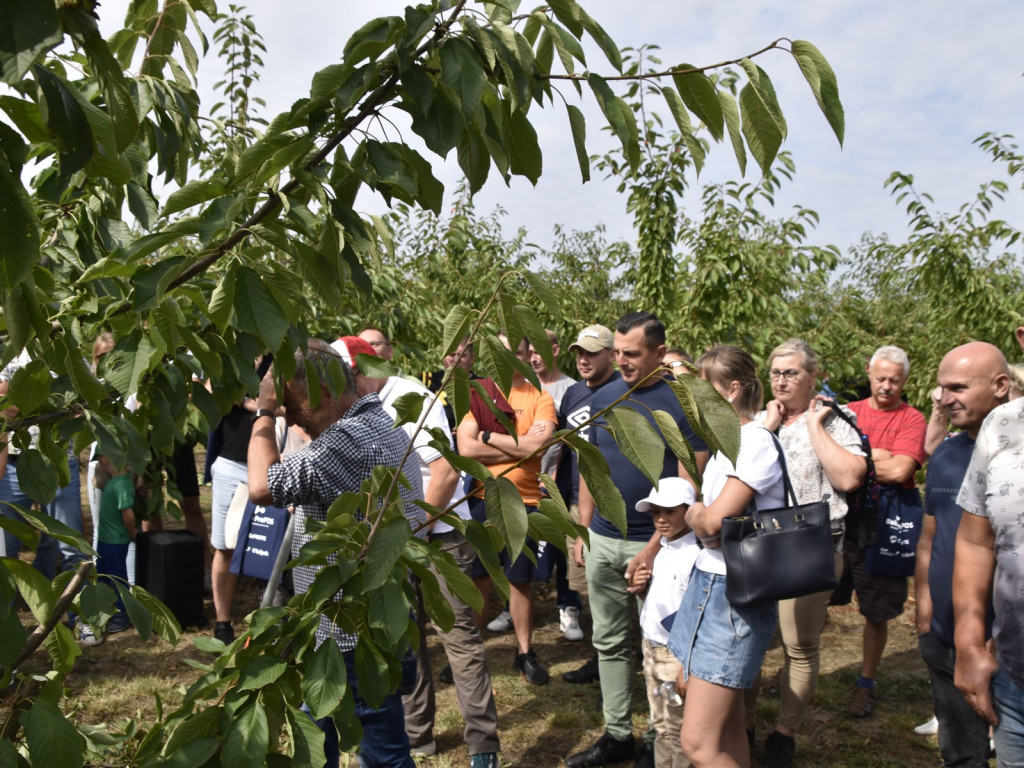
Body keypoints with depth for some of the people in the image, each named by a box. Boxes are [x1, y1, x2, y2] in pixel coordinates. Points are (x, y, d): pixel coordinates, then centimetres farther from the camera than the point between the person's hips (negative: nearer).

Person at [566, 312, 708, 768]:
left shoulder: (681, 404, -11)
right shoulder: (603, 398, 5)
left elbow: (688, 486, -14)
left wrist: (654, 547, -18)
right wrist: (583, 532, 8)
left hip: (653, 543, -5)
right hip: (602, 541, 5)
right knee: (609, 643, 13)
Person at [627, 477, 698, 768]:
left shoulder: (695, 556, -20)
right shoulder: (661, 551, 6)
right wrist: (641, 586, -2)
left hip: (678, 655, -8)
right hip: (652, 648, 8)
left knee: (676, 732, 3)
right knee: (660, 727, 19)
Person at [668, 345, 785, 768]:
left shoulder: (756, 442, -16)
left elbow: (713, 519, -22)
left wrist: (695, 514, -2)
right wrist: (702, 519, -3)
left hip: (736, 594, -9)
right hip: (706, 581, 9)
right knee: (726, 725, 15)